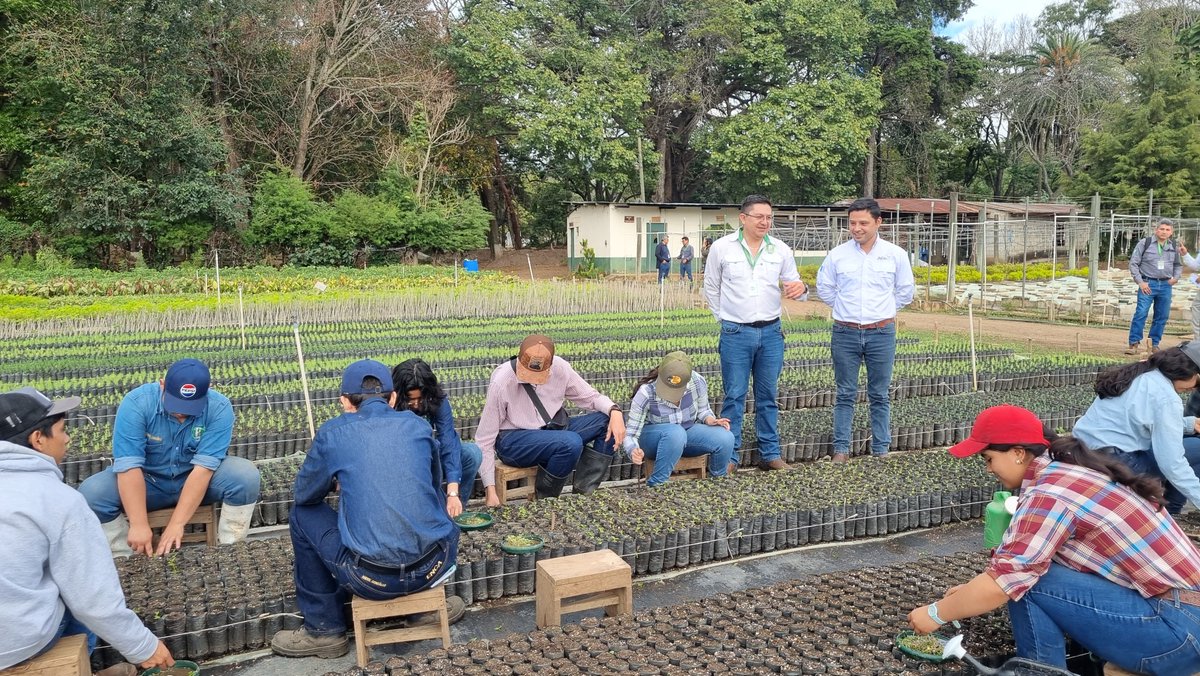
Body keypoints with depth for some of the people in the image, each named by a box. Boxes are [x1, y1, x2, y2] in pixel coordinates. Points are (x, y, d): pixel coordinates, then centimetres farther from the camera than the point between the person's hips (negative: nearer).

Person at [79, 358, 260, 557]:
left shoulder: (219, 408, -23)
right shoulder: (136, 403, -23)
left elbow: (203, 467, -27)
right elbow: (129, 466, -28)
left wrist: (177, 524, -32)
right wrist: (139, 525, -34)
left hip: (200, 480, 0)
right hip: (147, 481, 1)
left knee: (246, 475, -28)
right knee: (91, 494, -25)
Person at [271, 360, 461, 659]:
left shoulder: (333, 433, 2)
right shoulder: (418, 425, 9)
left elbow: (305, 494, 17)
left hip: (375, 579, -3)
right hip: (435, 568, 3)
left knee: (302, 515, 21)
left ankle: (324, 629, 28)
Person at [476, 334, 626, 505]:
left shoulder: (560, 367, -10)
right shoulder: (501, 383, -21)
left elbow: (590, 396, 4)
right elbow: (484, 440, -15)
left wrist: (614, 410, -18)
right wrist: (491, 490, -19)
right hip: (514, 439, -6)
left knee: (610, 422, -11)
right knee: (571, 443, -33)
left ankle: (584, 491, -9)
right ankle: (545, 499, -10)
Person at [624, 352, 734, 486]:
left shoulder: (698, 382, -18)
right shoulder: (646, 393, -26)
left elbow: (703, 410, 4)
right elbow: (630, 433, -22)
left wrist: (710, 420, -19)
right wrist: (633, 451, -44)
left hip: (687, 432, 4)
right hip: (654, 438, -4)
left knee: (726, 438, -23)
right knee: (675, 432, -39)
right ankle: (656, 484, -23)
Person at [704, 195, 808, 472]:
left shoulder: (781, 250, 3)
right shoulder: (721, 248, -3)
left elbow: (793, 285, 9)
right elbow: (711, 288, 7)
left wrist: (801, 289, -14)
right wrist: (726, 319, 6)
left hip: (771, 332, 3)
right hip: (736, 334, -2)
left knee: (768, 395, 11)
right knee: (734, 396, 1)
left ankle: (770, 454, 20)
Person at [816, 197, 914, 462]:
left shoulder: (895, 254, 0)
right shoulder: (837, 254, -1)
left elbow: (906, 291, 13)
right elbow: (824, 287, 15)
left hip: (881, 333, 0)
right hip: (845, 333, 0)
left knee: (879, 396, 8)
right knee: (845, 395, 5)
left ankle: (881, 450, 17)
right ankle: (841, 449, 13)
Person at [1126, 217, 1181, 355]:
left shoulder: (1173, 247, 10)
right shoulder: (1145, 243, -3)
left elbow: (1178, 265, 25)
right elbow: (1133, 263, -2)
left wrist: (1175, 277, 6)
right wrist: (1140, 282, -8)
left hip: (1165, 286, 4)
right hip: (1148, 284, -4)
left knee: (1162, 317, 7)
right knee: (1141, 313, -12)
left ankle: (1154, 344, 17)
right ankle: (1134, 343, -7)